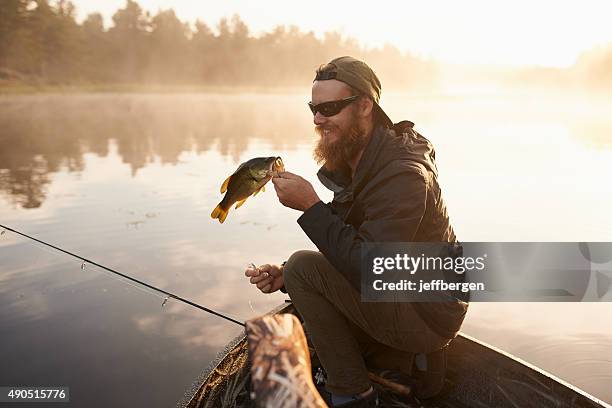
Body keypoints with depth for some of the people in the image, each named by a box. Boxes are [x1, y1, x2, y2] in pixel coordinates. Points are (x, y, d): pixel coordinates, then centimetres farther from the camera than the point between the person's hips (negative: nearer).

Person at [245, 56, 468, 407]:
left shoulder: (403, 174, -25)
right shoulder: (352, 164, 6)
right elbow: (347, 254, 8)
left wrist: (311, 206, -29)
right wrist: (285, 277, -7)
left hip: (427, 315, -10)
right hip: (398, 296, 10)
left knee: (304, 266, -20)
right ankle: (409, 361, 14)